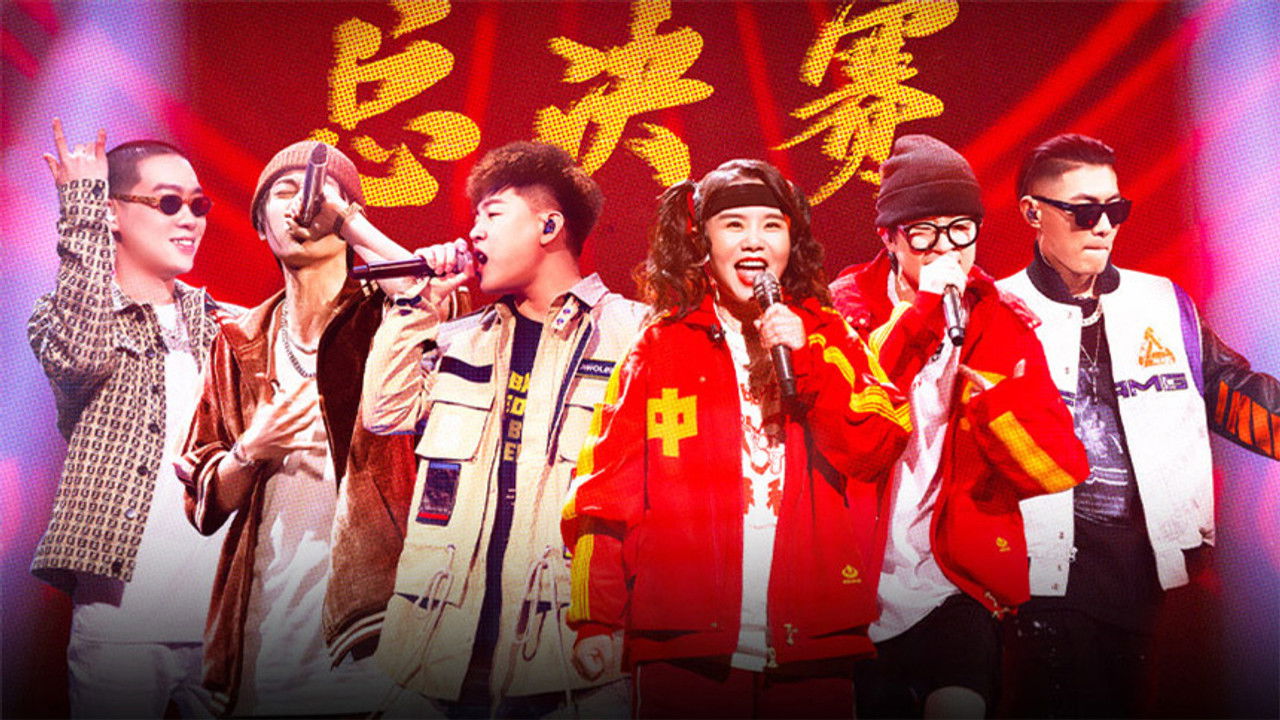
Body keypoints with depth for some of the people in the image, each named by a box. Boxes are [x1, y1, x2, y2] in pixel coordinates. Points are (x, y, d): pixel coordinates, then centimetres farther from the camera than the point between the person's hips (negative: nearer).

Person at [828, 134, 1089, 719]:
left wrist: (979, 375, -18)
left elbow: (1062, 470, -5)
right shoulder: (846, 307, 2)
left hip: (952, 587, 0)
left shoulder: (1002, 325, 4)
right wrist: (919, 312, -18)